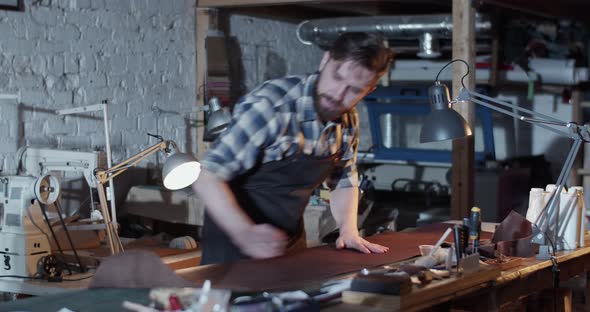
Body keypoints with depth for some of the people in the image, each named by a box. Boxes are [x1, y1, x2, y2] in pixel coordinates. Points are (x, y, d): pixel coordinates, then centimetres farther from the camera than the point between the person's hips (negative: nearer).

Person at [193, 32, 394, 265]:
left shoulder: (348, 121, -5)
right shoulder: (271, 106, -27)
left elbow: (344, 180, 11)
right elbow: (207, 177, -28)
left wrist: (349, 230, -6)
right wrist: (245, 233, -41)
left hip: (290, 241, 6)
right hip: (235, 236, -6)